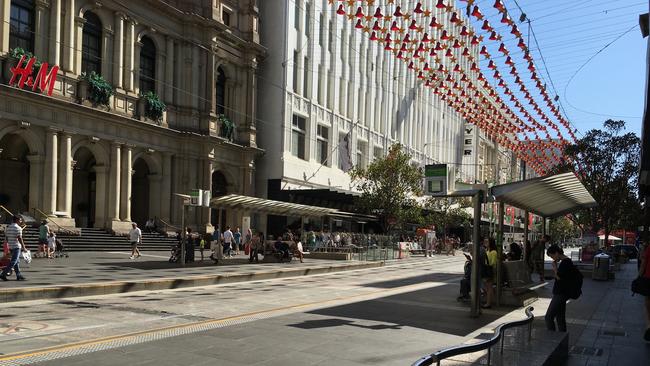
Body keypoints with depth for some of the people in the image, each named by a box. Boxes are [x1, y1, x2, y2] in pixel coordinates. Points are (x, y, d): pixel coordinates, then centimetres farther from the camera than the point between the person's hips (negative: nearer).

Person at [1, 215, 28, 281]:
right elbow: (20, 239, -17)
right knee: (13, 262, -7)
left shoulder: (8, 228, 12)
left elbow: (6, 238, 15)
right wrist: (24, 247, -13)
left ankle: (19, 276, 13)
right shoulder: (18, 228, -13)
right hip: (16, 247, -9)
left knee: (17, 262, 12)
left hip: (10, 247, 9)